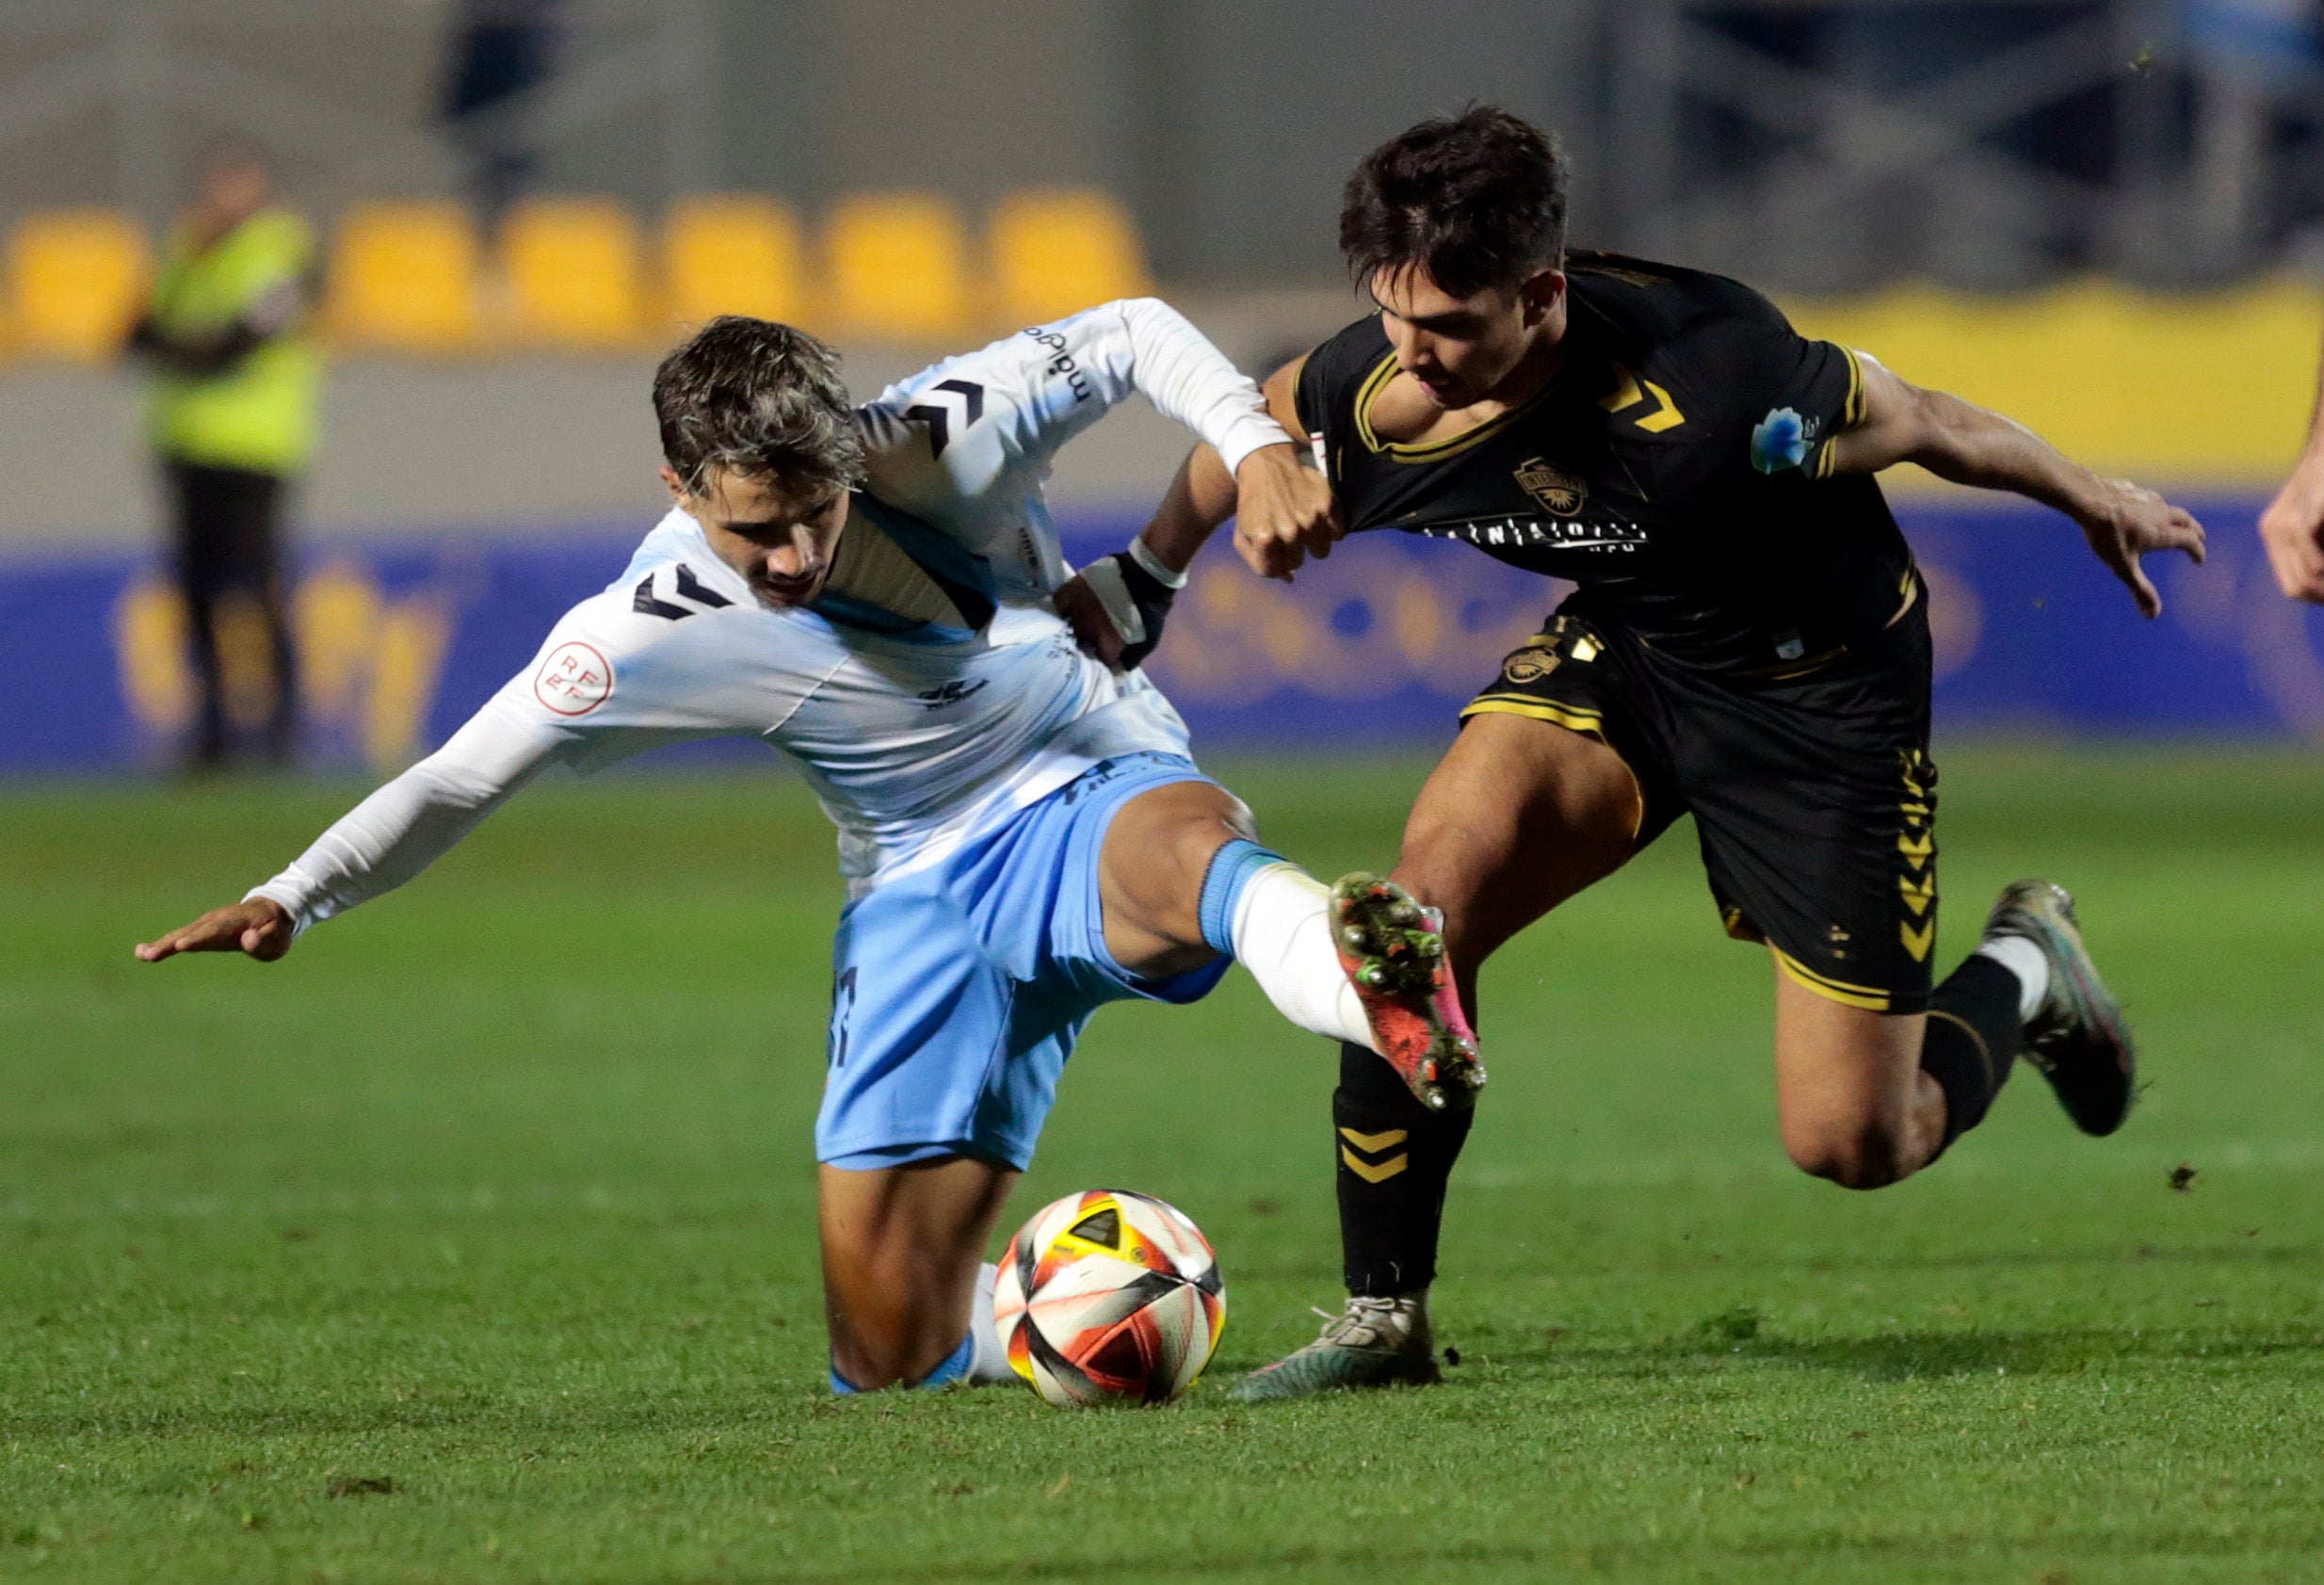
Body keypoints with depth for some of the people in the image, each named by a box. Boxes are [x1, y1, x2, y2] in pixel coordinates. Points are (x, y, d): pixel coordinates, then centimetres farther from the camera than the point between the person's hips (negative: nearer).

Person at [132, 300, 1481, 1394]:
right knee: (890, 1367, -6)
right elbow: (465, 777, -3)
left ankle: (1384, 990, -78)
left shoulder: (934, 446, -15)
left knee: (1185, 851, -45)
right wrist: (291, 902, -14)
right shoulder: (653, 632, -12)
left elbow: (1133, 337, -2)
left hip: (1101, 799, -2)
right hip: (925, 894, 3)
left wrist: (1256, 449, -18)